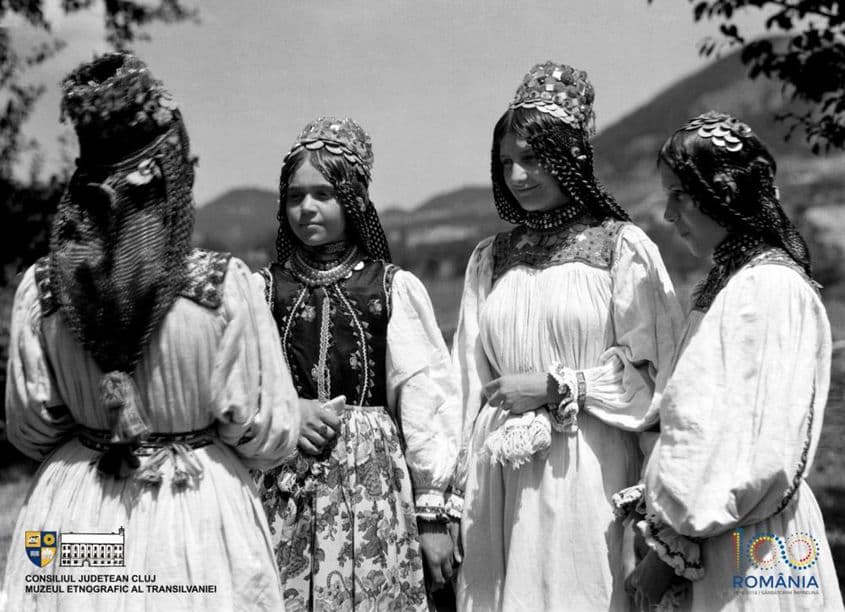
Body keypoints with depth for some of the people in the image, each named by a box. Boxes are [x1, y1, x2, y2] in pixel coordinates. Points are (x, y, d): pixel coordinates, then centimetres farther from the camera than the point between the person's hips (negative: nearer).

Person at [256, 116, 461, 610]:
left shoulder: (394, 288, -1)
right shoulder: (265, 289, 5)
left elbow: (424, 400, 0)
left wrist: (432, 513, -1)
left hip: (372, 482, -1)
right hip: (283, 490, 1)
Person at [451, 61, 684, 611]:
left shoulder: (623, 247, -2)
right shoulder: (489, 258, 12)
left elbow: (653, 374, -4)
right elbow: (470, 379, 12)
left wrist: (556, 387, -10)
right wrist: (451, 493, 8)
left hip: (588, 474, -4)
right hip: (499, 478, 4)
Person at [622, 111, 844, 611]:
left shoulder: (772, 288, -14)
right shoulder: (729, 282, 13)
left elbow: (759, 449, -19)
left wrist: (672, 541, -15)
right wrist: (671, 534, 8)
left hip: (751, 557, -8)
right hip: (709, 540, 8)